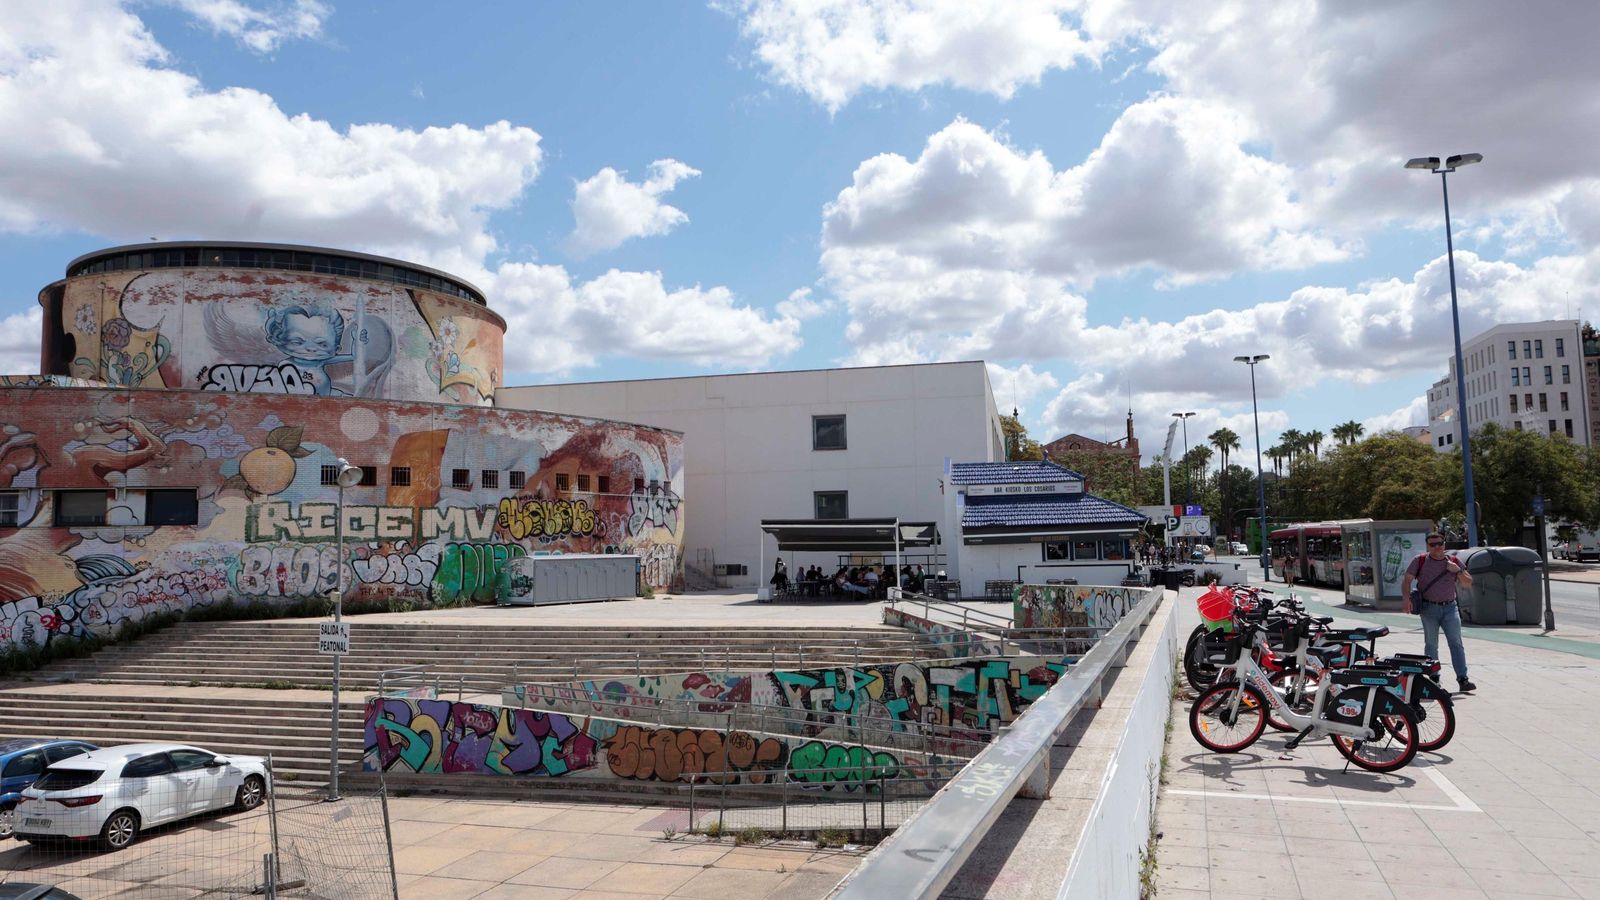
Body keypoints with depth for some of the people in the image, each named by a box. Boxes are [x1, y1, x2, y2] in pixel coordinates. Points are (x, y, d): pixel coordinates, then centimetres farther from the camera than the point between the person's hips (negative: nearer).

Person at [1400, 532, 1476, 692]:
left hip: (1450, 607, 1)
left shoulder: (1454, 561, 8)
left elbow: (1468, 584, 8)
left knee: (1456, 643, -6)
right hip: (1429, 608, -1)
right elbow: (1407, 580, -1)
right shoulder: (1420, 560, 3)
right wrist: (1406, 597, -17)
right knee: (1431, 645, 5)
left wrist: (1458, 571, -9)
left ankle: (1463, 679, -8)